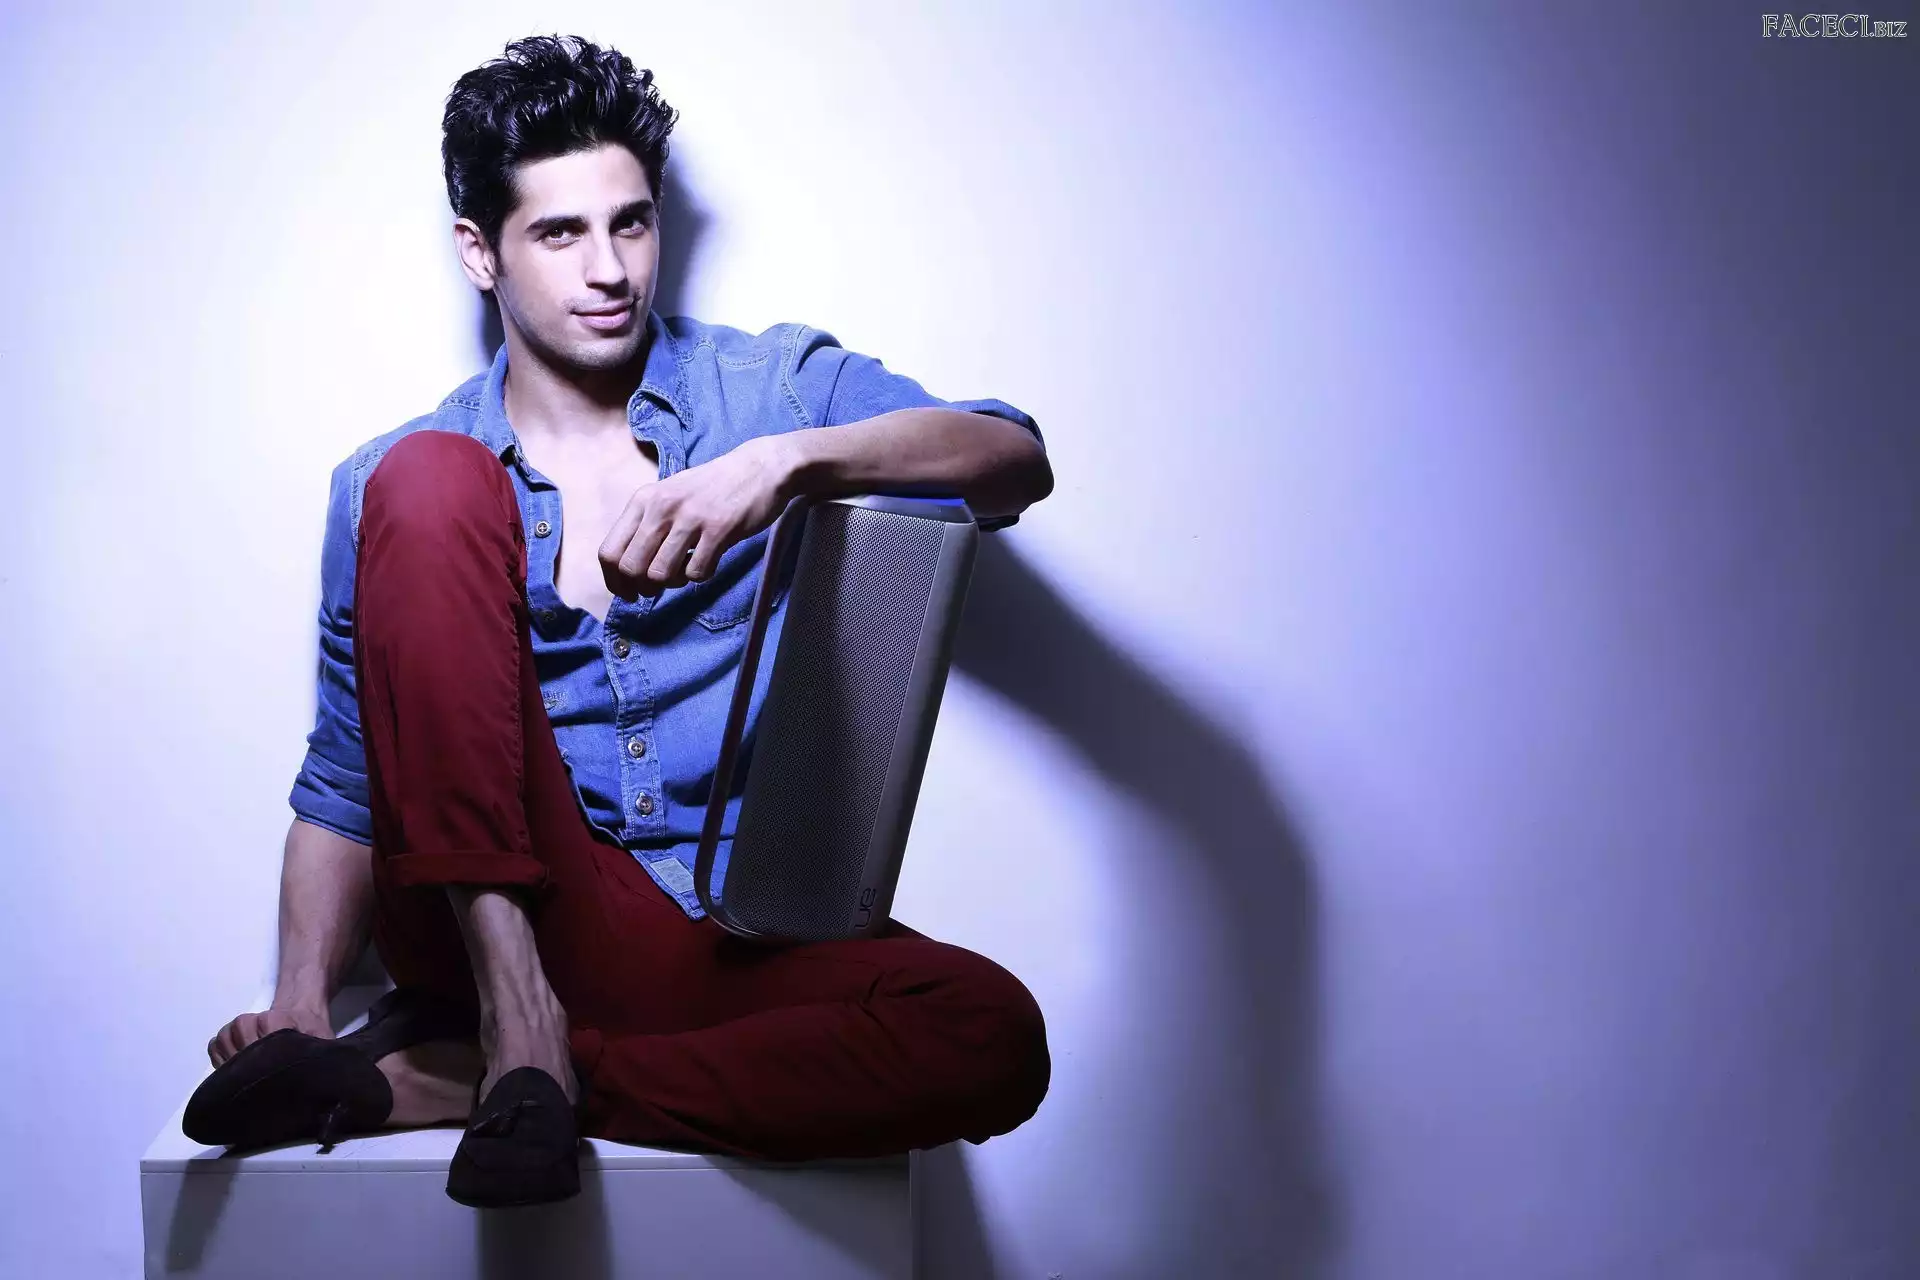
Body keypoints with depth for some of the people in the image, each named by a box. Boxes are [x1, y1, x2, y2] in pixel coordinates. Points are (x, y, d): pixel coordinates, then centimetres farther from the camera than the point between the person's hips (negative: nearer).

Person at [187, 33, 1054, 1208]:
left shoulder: (776, 390, 8)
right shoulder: (390, 479, 10)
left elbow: (1016, 462, -8)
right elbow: (345, 787, 11)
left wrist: (788, 459, -25)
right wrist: (302, 1000, -6)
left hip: (724, 935, 1)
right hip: (488, 913, 0)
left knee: (992, 1036, -32)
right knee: (429, 484, -18)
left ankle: (438, 1078, -23)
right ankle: (514, 1017, -27)